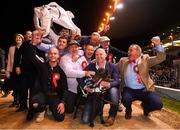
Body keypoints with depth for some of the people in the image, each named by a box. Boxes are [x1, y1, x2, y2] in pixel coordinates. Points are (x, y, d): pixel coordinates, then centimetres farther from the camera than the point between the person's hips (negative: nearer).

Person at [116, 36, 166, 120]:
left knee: (158, 104, -19)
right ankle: (128, 111, 9)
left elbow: (160, 58, -5)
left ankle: (145, 106, 20)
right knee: (126, 100, -31)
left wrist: (158, 45, -20)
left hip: (144, 90, 0)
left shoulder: (145, 59, 2)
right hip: (129, 90, 0)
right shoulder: (123, 61, 6)